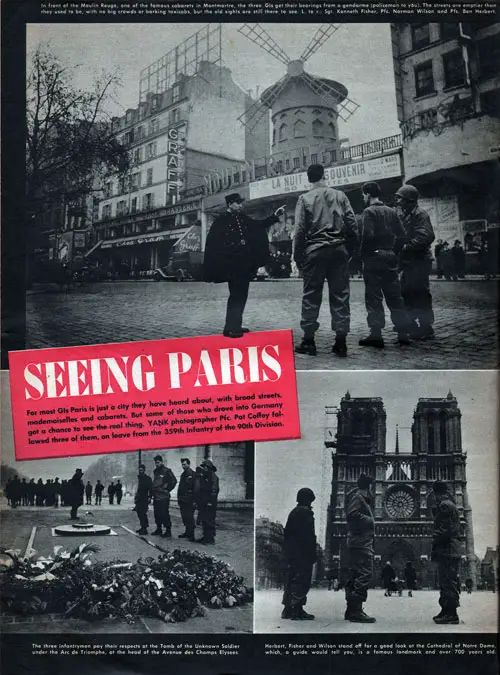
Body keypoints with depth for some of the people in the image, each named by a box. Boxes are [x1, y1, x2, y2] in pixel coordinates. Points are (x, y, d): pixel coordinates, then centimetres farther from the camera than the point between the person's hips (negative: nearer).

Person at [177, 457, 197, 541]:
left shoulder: (193, 475, -8)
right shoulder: (183, 474, 16)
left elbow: (195, 488, -13)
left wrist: (194, 500, -18)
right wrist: (179, 498, 17)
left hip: (189, 501, -8)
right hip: (182, 500, 8)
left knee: (189, 518, -7)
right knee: (184, 518, 10)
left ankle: (191, 535, -4)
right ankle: (187, 532, 19)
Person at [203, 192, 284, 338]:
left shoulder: (243, 219, 14)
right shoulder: (220, 221, -6)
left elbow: (260, 225, 21)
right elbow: (212, 243, -9)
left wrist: (275, 215, 13)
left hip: (245, 264, 8)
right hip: (232, 265, -8)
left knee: (241, 295, 11)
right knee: (236, 295, -12)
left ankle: (235, 326, 20)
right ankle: (230, 328, -10)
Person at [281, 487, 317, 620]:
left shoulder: (293, 512, 17)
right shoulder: (305, 512, -11)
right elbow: (309, 535, -17)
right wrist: (313, 553, -14)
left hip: (291, 553, 9)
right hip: (302, 554, -9)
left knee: (292, 581, 13)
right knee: (302, 581, -6)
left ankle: (288, 609, 16)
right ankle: (296, 610, -9)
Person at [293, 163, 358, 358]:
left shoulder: (305, 199, 0)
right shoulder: (340, 196, 6)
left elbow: (300, 230, -4)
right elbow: (352, 225, 2)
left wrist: (298, 256, 2)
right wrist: (351, 250, 10)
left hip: (314, 251, -2)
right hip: (339, 250, 2)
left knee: (311, 296, 4)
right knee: (340, 296, 5)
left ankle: (308, 341, 4)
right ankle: (341, 341, 4)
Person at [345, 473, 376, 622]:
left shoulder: (361, 497, 23)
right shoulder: (358, 496, -7)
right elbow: (352, 515, -21)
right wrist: (369, 520, -12)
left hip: (358, 542, 11)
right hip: (361, 542, -11)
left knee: (355, 576, 10)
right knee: (365, 574, -14)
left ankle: (351, 610, 13)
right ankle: (356, 610, -17)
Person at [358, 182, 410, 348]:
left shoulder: (369, 211, -7)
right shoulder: (391, 211, 12)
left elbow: (367, 235, -18)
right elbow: (401, 235, 7)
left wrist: (363, 255, -7)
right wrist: (393, 251, 13)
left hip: (373, 258, -6)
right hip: (390, 258, 6)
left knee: (374, 297, -3)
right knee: (395, 296, 10)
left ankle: (376, 335, -4)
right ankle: (403, 333, 11)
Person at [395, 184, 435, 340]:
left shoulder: (419, 214, -9)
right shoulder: (405, 216, 18)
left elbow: (426, 237, -21)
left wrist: (407, 247, -21)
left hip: (419, 261, -9)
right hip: (408, 262, 9)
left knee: (420, 295, -6)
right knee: (407, 293, 13)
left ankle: (426, 330, -1)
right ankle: (412, 325, 22)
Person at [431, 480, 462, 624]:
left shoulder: (444, 505, -10)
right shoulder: (451, 504, 20)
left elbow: (444, 530, -19)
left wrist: (435, 547, -14)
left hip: (447, 550, -10)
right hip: (453, 550, 10)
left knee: (448, 582, -9)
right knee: (449, 581, 13)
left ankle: (451, 614, -8)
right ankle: (447, 611, 17)